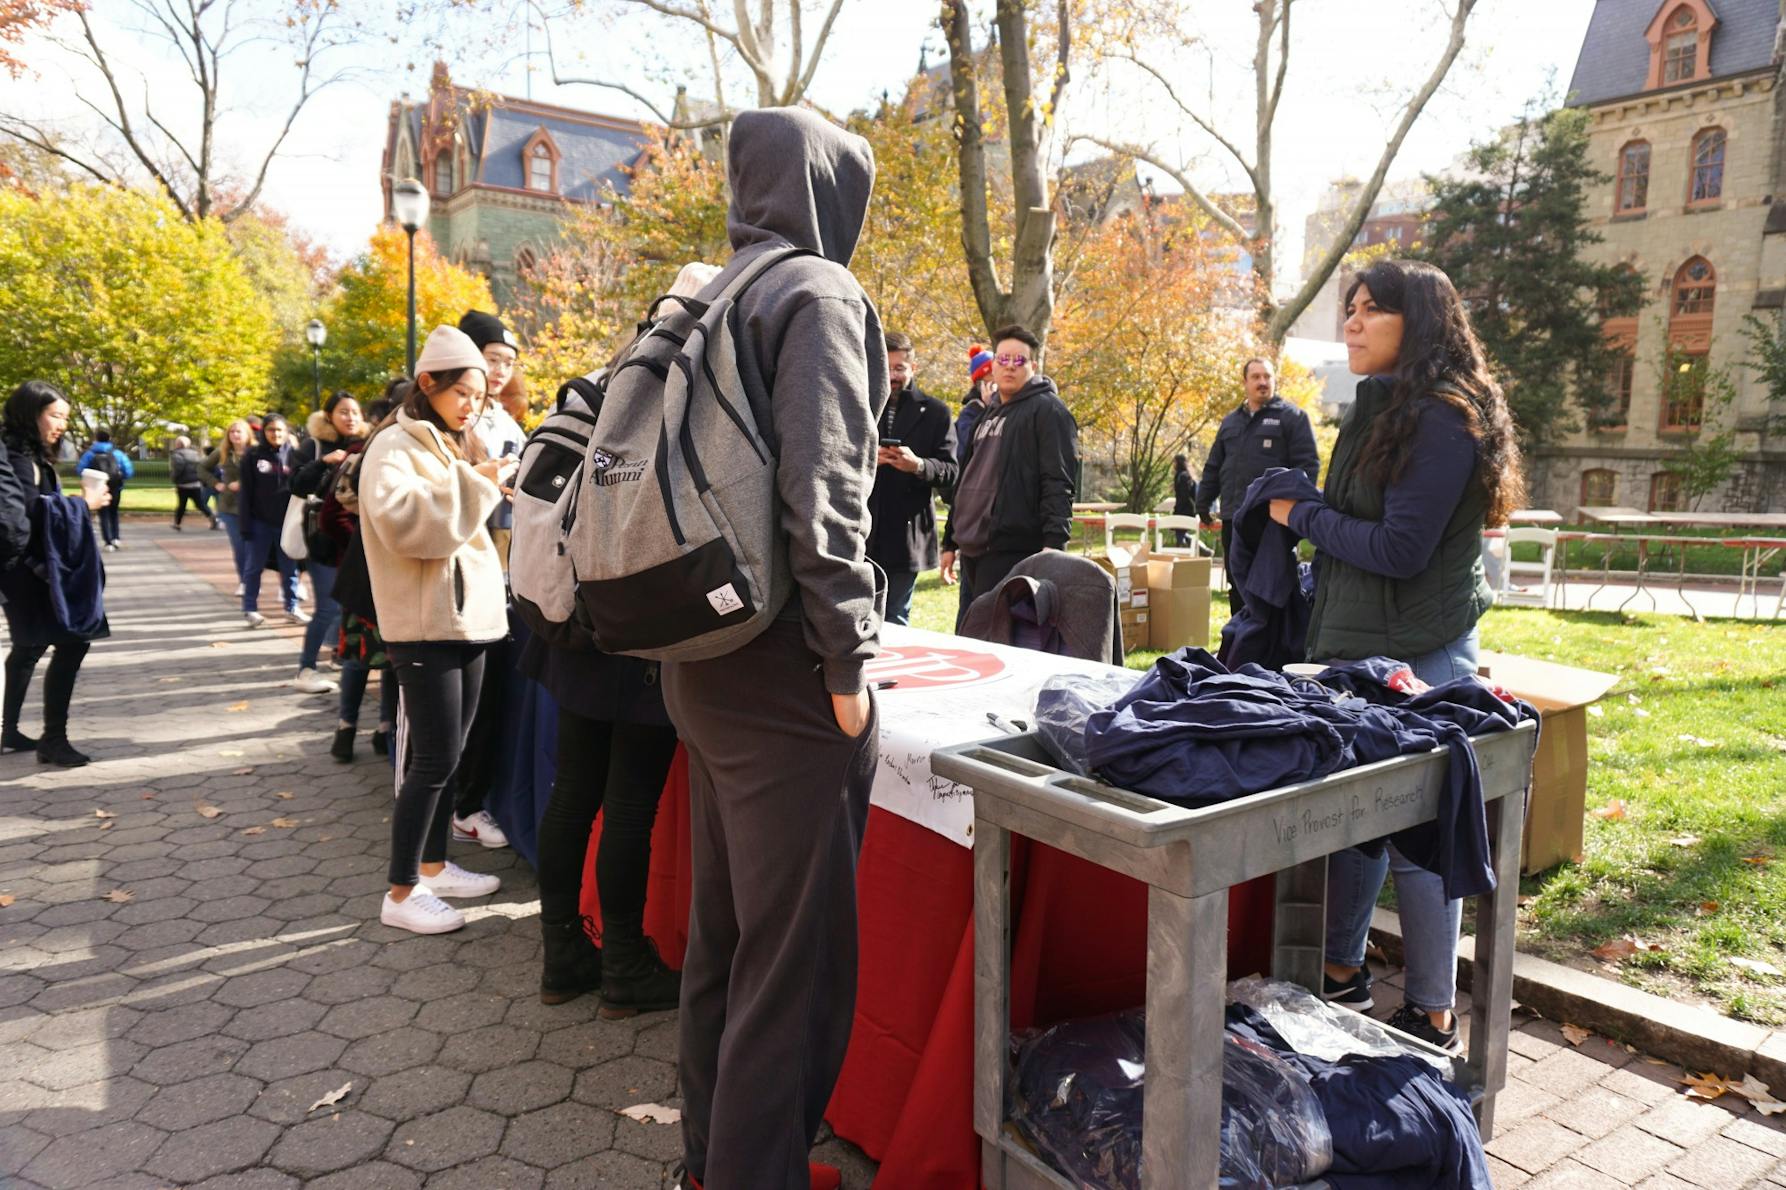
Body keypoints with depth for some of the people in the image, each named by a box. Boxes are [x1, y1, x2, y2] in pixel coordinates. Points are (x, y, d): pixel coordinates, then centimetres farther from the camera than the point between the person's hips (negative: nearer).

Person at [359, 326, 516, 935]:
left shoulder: (457, 448, 17)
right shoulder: (395, 446, -8)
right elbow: (399, 519, -26)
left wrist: (488, 487, 12)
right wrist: (470, 484, -22)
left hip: (467, 617, 8)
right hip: (425, 624, -8)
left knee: (447, 754, 14)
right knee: (434, 760, -7)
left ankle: (432, 866, 27)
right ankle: (400, 895, 3)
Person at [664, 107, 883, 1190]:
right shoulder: (820, 293, -9)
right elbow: (823, 491, -20)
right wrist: (849, 661, -15)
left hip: (707, 661, 9)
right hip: (785, 677, -9)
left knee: (725, 928, 19)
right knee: (797, 952, 1)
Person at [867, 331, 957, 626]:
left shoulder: (935, 412, 4)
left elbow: (951, 473, -2)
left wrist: (918, 465, -23)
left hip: (906, 537, -2)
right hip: (861, 532, 2)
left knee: (895, 621, 7)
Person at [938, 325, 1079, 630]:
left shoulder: (1047, 410, -3)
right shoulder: (988, 417, 22)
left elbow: (1058, 484, -13)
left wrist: (1053, 543, -23)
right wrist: (950, 542, 23)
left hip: (1013, 552, -8)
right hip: (973, 550, 9)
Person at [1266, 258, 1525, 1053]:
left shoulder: (1443, 419, -14)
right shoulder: (1383, 410, 14)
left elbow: (1399, 549, -19)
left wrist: (1302, 514, -9)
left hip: (1415, 659, -9)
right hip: (1355, 646, 9)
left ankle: (1432, 1017, 15)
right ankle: (1342, 976, 31)